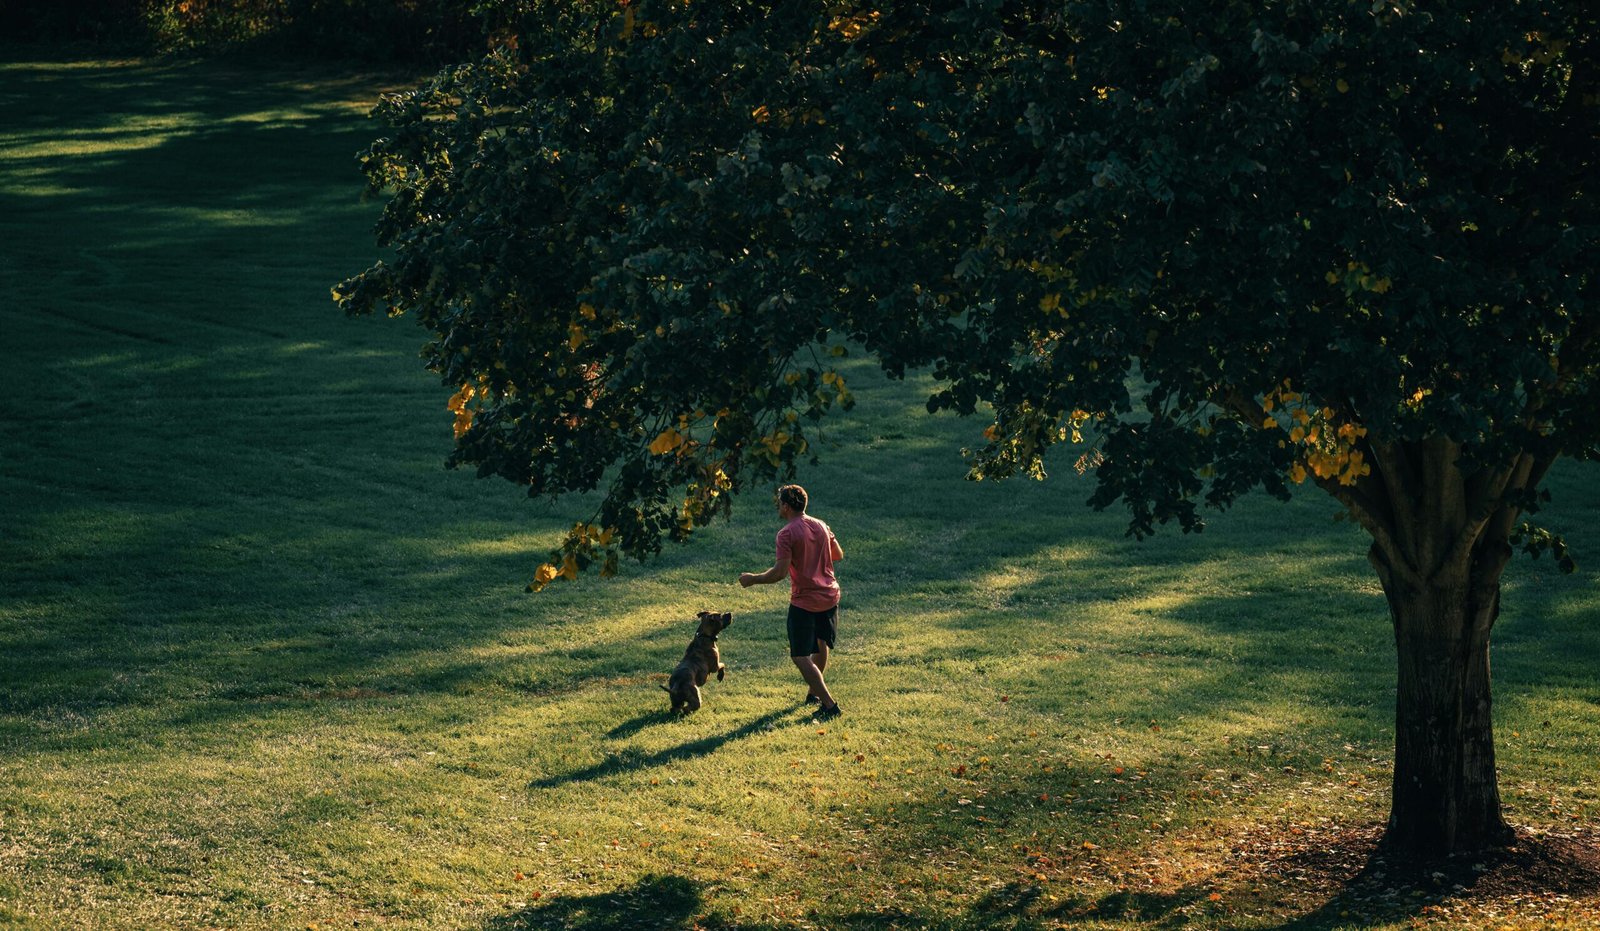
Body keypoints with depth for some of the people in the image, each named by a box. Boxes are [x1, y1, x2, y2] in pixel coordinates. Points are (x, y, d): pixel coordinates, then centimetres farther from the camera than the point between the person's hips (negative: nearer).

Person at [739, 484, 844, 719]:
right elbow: (838, 555, 17)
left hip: (804, 602, -7)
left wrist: (752, 579, -9)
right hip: (829, 596, 8)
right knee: (820, 646, 27)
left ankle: (829, 705, -10)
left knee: (801, 657, -3)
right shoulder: (821, 526, 5)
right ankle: (814, 692, 44)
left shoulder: (787, 534, -16)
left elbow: (781, 571, -22)